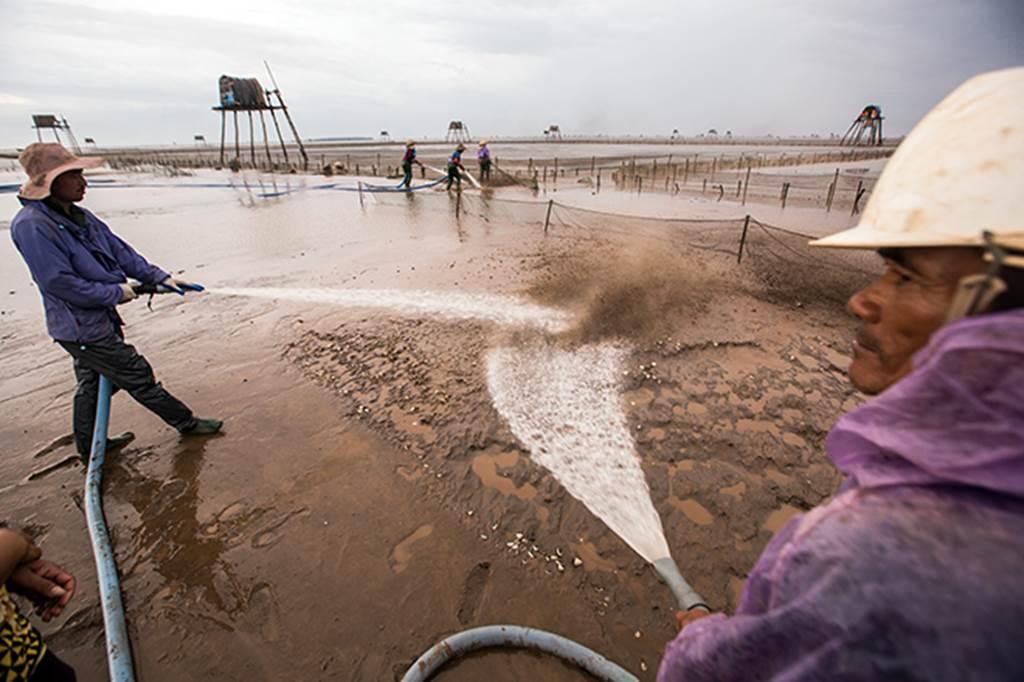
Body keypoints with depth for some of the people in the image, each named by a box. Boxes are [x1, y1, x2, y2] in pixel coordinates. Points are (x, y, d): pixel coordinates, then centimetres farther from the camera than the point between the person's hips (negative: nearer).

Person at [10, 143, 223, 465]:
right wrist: (115, 293, -16)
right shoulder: (31, 225, -21)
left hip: (97, 321, 9)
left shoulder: (79, 216, 5)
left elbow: (119, 250, 9)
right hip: (83, 328, -9)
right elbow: (58, 282, -23)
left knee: (94, 383, 20)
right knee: (139, 377, 1)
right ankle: (186, 422, 16)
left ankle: (89, 446, 37)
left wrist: (159, 277, 2)